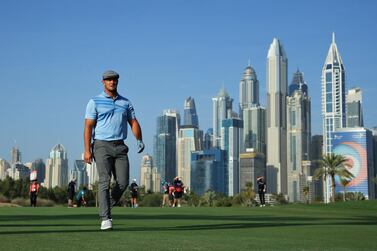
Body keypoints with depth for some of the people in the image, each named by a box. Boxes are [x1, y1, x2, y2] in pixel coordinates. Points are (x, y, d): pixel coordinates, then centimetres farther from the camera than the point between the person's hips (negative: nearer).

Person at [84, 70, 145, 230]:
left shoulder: (125, 102, 13)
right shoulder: (95, 102, 1)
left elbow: (133, 122, 9)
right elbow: (88, 127, -4)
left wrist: (139, 140, -7)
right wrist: (87, 150, -13)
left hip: (120, 146, 4)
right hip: (102, 146, -4)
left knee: (123, 182, -3)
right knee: (104, 181, -13)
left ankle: (106, 207, 20)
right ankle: (105, 219, -14)